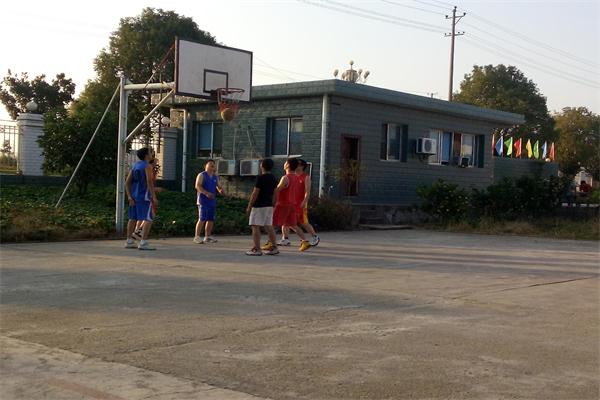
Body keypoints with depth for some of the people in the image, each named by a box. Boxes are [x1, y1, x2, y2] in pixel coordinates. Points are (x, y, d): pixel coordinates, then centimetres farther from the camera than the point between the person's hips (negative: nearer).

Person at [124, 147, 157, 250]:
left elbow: (127, 182, 10)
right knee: (148, 219, -7)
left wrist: (129, 196, 6)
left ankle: (129, 242, 18)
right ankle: (143, 243, -14)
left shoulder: (135, 165, 15)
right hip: (144, 196, -8)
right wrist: (154, 197, -18)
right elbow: (149, 182, -18)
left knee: (133, 218, 13)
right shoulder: (147, 166, -8)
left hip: (134, 196, 8)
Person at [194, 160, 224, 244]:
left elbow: (218, 186, 24)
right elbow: (197, 186, -13)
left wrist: (220, 190, -1)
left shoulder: (215, 177, 17)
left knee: (211, 219, 7)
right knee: (202, 219, -12)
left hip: (212, 200, 7)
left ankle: (207, 237, 15)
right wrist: (206, 193, -25)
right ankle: (197, 237, -8)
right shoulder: (201, 175, -2)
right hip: (203, 200, -7)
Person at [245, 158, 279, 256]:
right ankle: (273, 248, 13)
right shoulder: (273, 178, 9)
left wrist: (249, 206, -10)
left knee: (255, 227, -4)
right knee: (269, 226, 12)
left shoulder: (260, 178, -15)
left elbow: (255, 193, -16)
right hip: (269, 205, 8)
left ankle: (256, 249, -7)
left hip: (259, 206, -8)